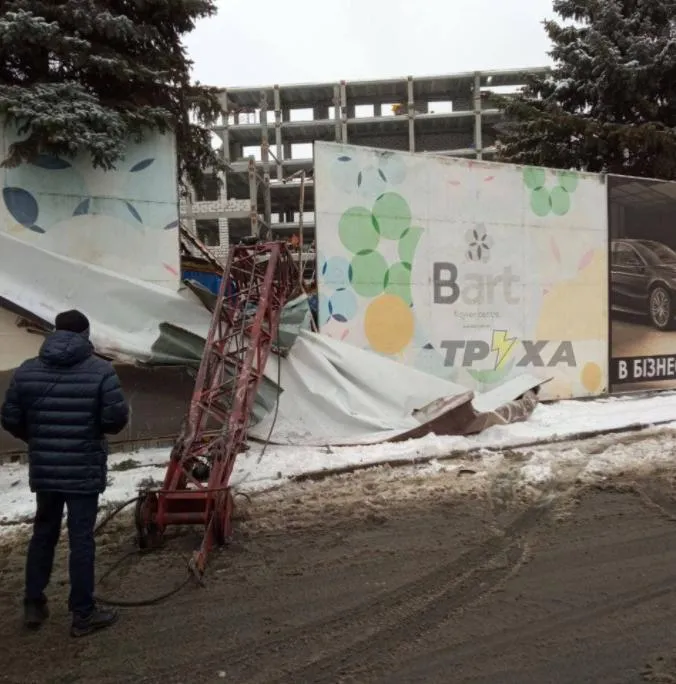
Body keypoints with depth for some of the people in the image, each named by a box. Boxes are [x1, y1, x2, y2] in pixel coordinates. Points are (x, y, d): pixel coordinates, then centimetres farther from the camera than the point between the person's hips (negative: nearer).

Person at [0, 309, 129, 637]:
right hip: (84, 471, -4)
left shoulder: (26, 370, 2)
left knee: (43, 534, 20)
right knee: (81, 540, 4)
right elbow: (116, 419, -13)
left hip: (42, 470, 4)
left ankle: (33, 605, 31)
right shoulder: (101, 370, -11)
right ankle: (83, 614, 14)